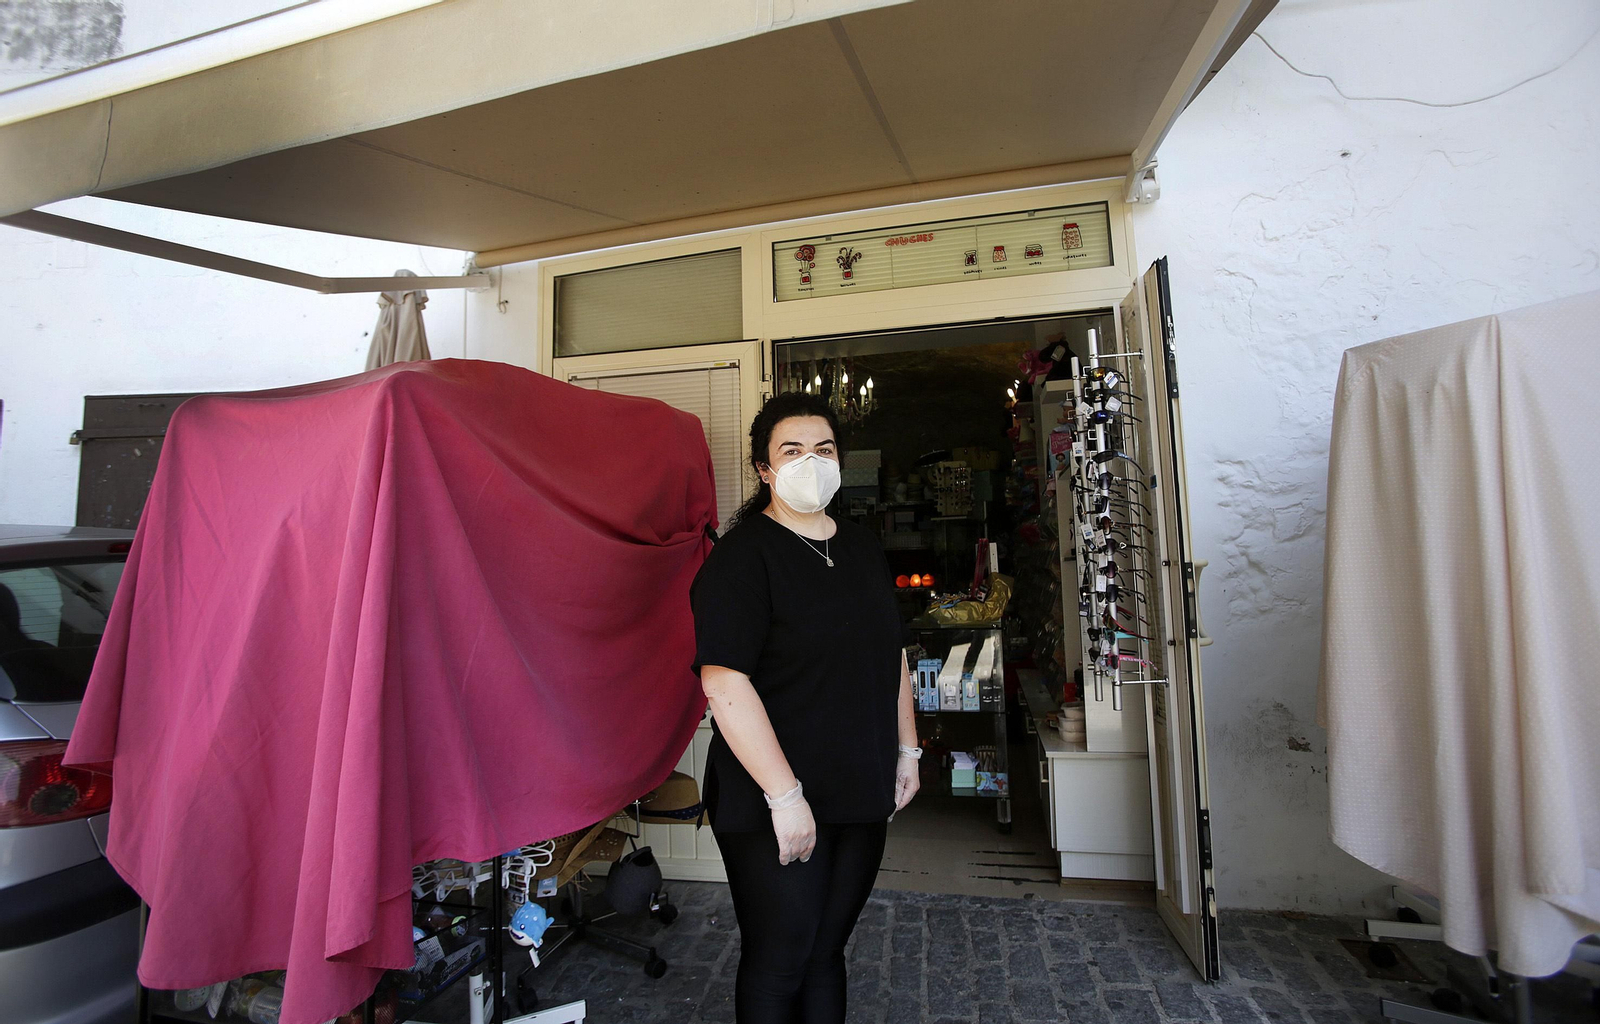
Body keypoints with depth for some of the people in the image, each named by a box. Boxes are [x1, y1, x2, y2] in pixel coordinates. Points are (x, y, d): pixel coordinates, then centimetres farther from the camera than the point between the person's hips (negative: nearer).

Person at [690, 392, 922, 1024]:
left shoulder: (863, 549, 9)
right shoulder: (742, 556, -14)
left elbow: (893, 657, 16)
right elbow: (724, 685, -22)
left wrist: (907, 750, 14)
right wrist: (784, 795, -21)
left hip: (862, 797, 6)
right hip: (774, 806, -6)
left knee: (827, 951, 19)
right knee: (779, 960, 9)